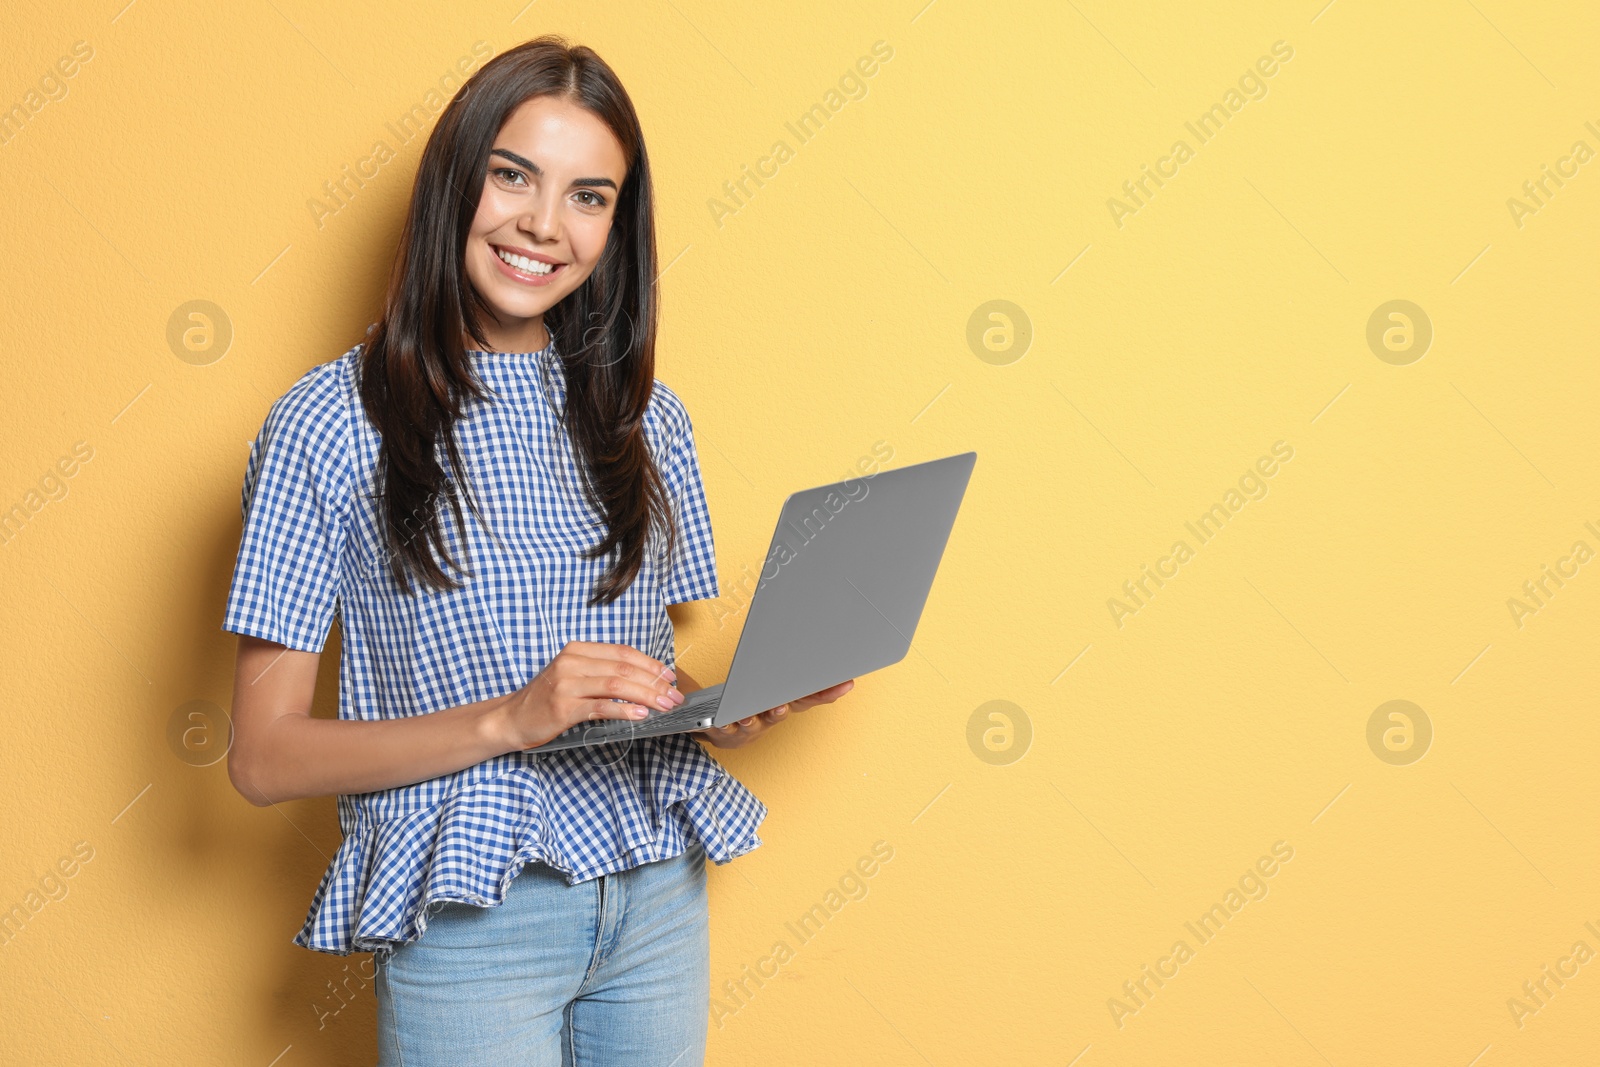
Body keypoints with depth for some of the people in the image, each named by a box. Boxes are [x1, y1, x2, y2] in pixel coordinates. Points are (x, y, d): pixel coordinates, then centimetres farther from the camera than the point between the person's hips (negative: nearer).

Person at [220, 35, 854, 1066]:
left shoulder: (646, 418, 6)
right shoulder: (333, 421, -8)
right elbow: (265, 756, -10)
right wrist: (508, 720, -22)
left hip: (660, 895, 4)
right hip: (469, 918, -4)